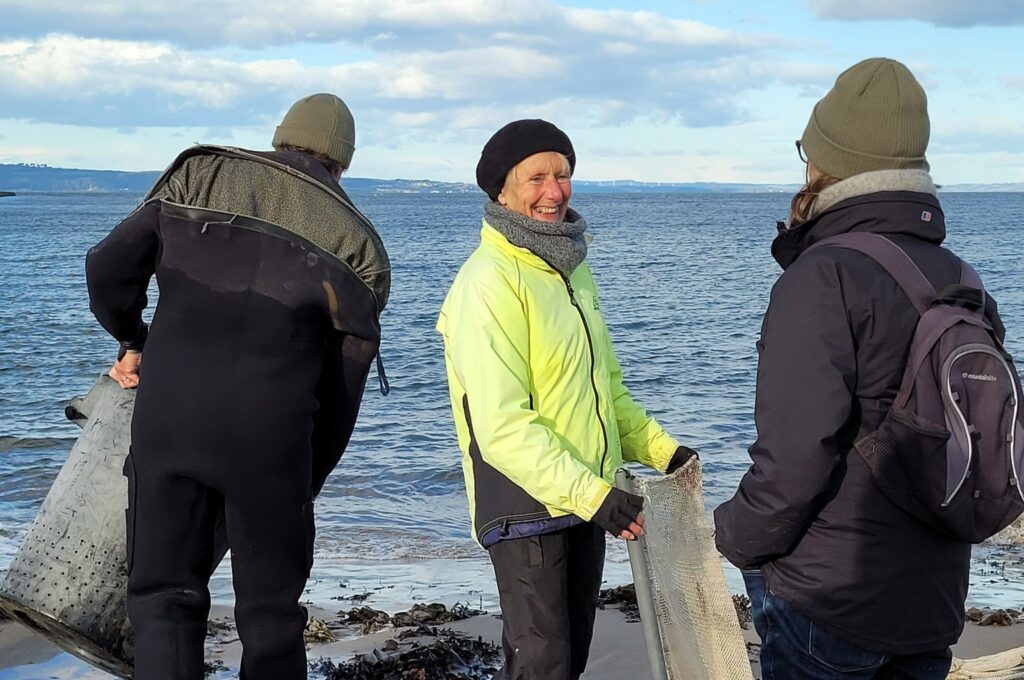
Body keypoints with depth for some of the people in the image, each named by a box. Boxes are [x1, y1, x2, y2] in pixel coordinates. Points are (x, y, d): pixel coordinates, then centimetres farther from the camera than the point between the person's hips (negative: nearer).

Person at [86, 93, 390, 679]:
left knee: (164, 594, 13)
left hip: (166, 419, 1)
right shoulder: (355, 242, 8)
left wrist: (132, 340, 26)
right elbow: (341, 392, 9)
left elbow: (109, 267, 7)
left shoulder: (198, 176, 11)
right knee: (270, 609, 14)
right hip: (269, 436, -1)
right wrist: (305, 484, 19)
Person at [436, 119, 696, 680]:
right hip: (525, 506, -9)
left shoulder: (570, 266, 11)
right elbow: (501, 423, -25)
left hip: (586, 498, 9)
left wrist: (658, 448, 8)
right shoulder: (490, 281, -18)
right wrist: (589, 493, -30)